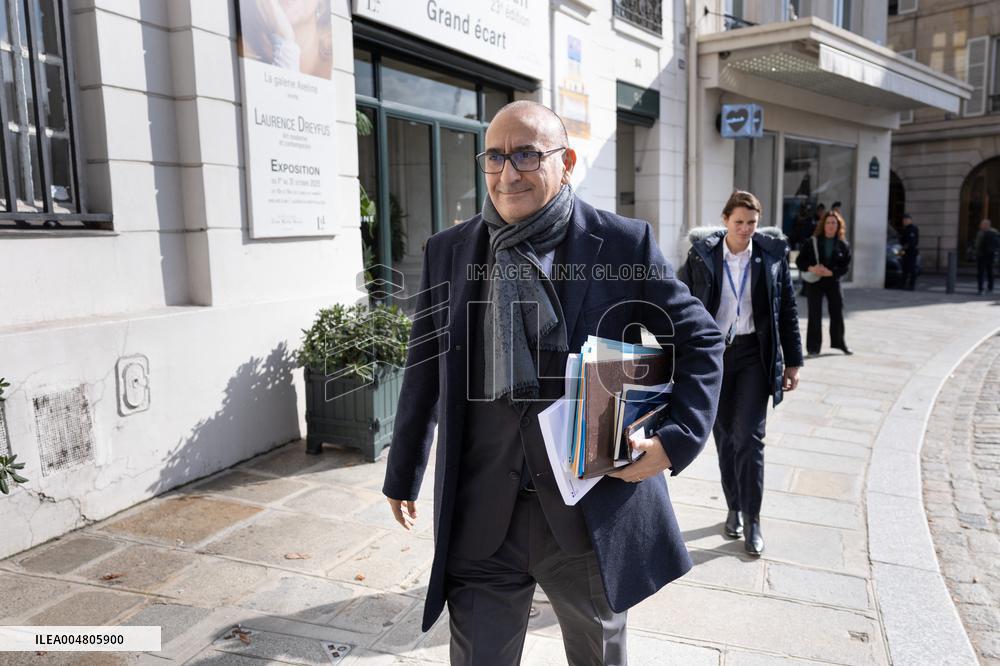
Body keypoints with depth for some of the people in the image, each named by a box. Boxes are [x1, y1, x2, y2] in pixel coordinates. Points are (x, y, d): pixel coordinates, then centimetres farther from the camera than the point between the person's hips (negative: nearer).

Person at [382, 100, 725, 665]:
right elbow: (426, 370, 10)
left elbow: (700, 339, 3)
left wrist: (678, 439, -9)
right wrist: (404, 474, 15)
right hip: (478, 517, 2)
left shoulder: (625, 244, -6)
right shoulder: (448, 251, 3)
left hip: (593, 511, -1)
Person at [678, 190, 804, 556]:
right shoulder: (701, 256, -4)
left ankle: (752, 519, 7)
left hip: (755, 355, -1)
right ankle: (734, 508, 27)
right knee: (725, 437, 9)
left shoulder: (773, 254, -2)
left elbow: (787, 311, 5)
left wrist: (792, 362, 5)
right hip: (713, 353, 1)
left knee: (748, 437, -7)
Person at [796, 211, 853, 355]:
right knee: (815, 315, -1)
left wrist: (831, 272, -19)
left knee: (837, 313, 10)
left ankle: (839, 342, 30)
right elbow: (799, 260, -3)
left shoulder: (843, 245, 2)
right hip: (814, 282, -2)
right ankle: (813, 346, 8)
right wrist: (810, 268, -22)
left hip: (833, 282, 2)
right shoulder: (812, 242, -3)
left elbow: (846, 266, -2)